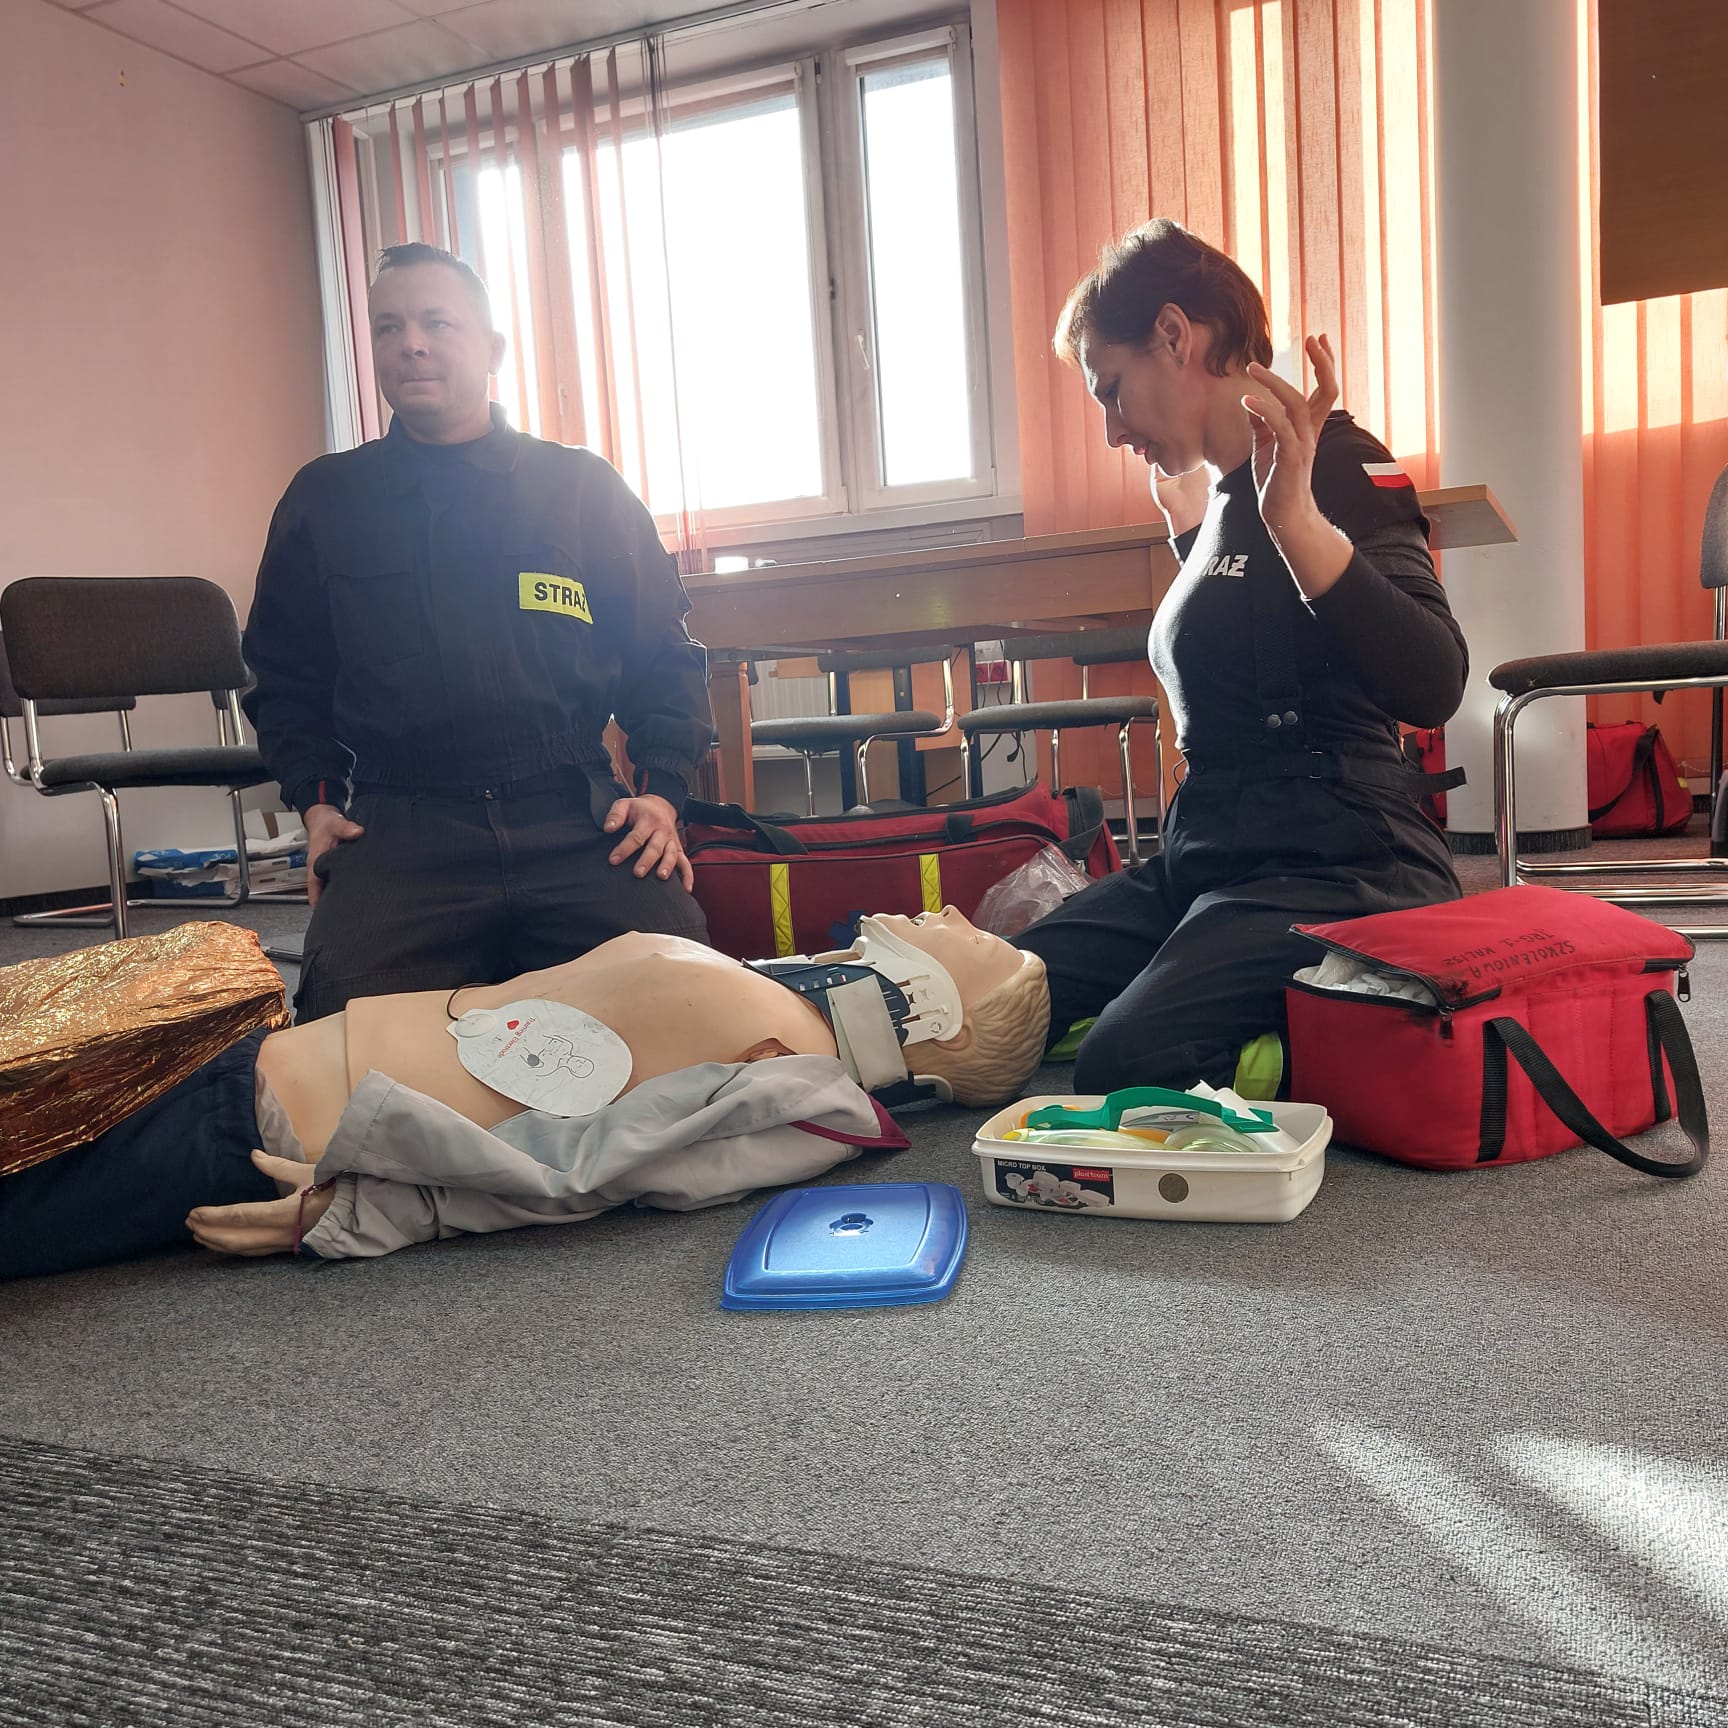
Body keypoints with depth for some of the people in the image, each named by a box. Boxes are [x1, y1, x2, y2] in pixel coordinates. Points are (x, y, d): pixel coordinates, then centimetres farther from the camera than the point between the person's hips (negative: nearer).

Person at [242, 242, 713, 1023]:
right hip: (399, 825, 1)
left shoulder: (584, 488, 15)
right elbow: (284, 678, 23)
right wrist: (317, 798, 7)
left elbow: (664, 657, 16)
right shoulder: (324, 499, 17)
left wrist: (662, 789, 2)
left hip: (576, 819, 0)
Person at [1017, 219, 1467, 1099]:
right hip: (1205, 857, 9)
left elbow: (1431, 686, -26)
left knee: (1124, 1070, -29)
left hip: (1329, 868, -9)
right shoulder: (1229, 494, 15)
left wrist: (1298, 520, -36)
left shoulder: (1333, 465, -10)